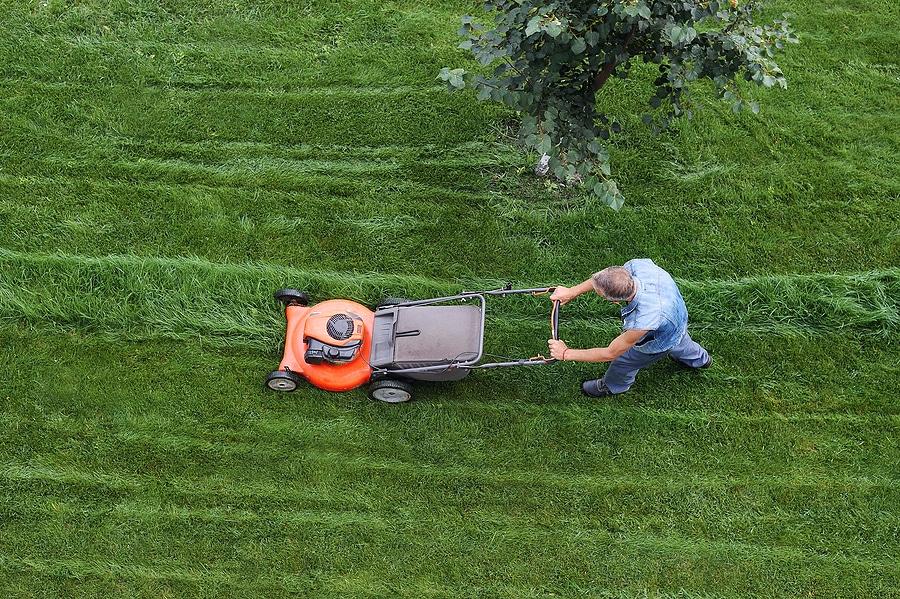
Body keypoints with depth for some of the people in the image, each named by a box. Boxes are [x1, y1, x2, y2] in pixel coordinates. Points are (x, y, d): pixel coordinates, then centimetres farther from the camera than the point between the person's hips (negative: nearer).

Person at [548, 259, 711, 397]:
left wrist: (566, 353, -28)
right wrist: (572, 291, -16)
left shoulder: (642, 322, -51)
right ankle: (700, 358, 74)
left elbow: (610, 353, -34)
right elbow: (602, 279, -16)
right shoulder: (639, 265, -38)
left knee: (624, 361, 24)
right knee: (681, 344, 40)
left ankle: (611, 386, 58)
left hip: (659, 344, -5)